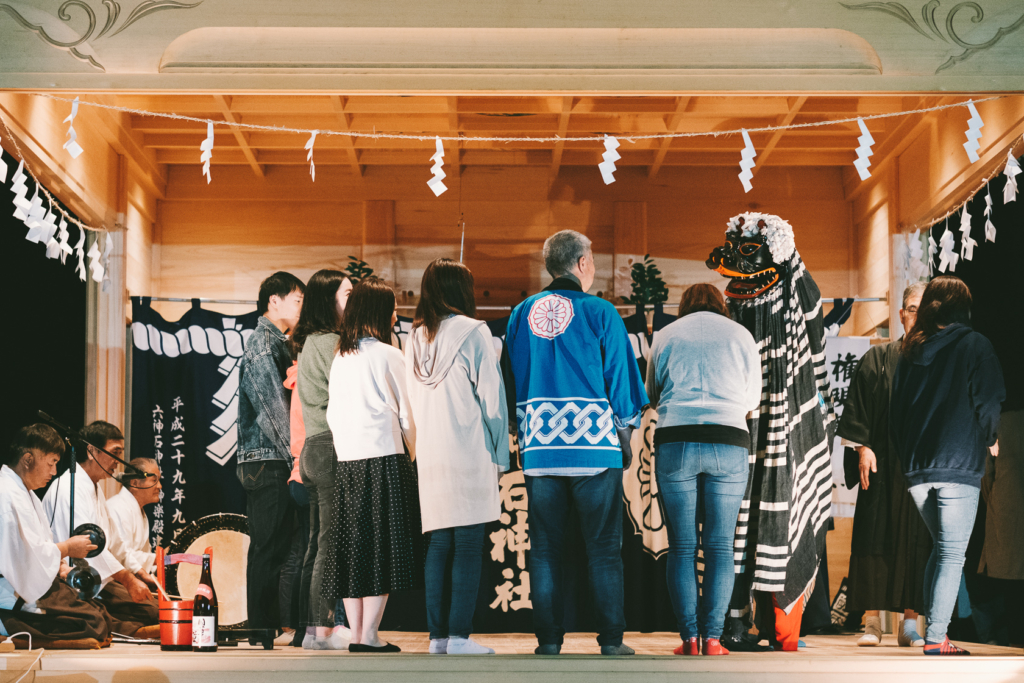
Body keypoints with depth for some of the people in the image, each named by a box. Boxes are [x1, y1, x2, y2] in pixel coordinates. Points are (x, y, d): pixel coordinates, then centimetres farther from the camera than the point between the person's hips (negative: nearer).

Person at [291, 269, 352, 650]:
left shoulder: (307, 344, 19)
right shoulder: (329, 343, -11)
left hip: (313, 448, 10)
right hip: (332, 447, -10)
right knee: (332, 541, -9)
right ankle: (324, 629, -9)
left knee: (318, 542, 10)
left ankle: (312, 626, 12)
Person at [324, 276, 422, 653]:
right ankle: (368, 635, -7)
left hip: (347, 463, 6)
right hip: (385, 457, -5)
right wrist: (411, 454, 12)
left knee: (354, 548, 8)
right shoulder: (390, 356, -4)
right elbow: (407, 415, -1)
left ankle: (356, 633, 8)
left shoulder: (339, 360, 12)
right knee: (384, 549, -3)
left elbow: (332, 414, 14)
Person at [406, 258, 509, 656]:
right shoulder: (473, 332, -5)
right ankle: (459, 635, -8)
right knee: (468, 547, -4)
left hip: (430, 457, 5)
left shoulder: (415, 338, 11)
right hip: (469, 454, -5)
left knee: (439, 545, 8)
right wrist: (500, 455, 0)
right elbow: (492, 398, -6)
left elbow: (412, 401, 14)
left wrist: (424, 445, 17)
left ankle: (438, 635, 7)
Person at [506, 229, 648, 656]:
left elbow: (511, 382, 11)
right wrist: (623, 429, 13)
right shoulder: (600, 313, -4)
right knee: (603, 548, 2)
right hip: (594, 444, -3)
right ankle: (611, 640, 2)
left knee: (544, 547, 7)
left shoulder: (522, 313, 7)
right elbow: (620, 381, -1)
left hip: (539, 445, 3)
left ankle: (549, 639, 6)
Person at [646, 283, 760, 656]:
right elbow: (753, 398, 18)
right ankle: (712, 637, -3)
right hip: (729, 443, 0)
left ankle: (689, 638, -2)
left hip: (675, 441, 0)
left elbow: (652, 395, 19)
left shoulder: (666, 335, 11)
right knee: (720, 546, 3)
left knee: (682, 546, 3)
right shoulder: (740, 334, 11)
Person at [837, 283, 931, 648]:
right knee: (876, 535, -3)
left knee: (919, 540, 1)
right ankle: (872, 621, 1)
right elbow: (857, 406, 4)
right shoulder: (877, 359, 7)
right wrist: (862, 446, -8)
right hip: (882, 465, -1)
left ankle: (910, 621, 7)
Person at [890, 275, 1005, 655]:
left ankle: (931, 629, 14)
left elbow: (895, 410, 13)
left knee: (941, 548, 18)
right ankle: (936, 638, -7)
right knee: (953, 554, -2)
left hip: (916, 468, 5)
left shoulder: (910, 350, 10)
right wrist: (991, 441, 11)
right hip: (959, 466, -5)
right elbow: (988, 403, -7)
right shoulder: (975, 346, -3)